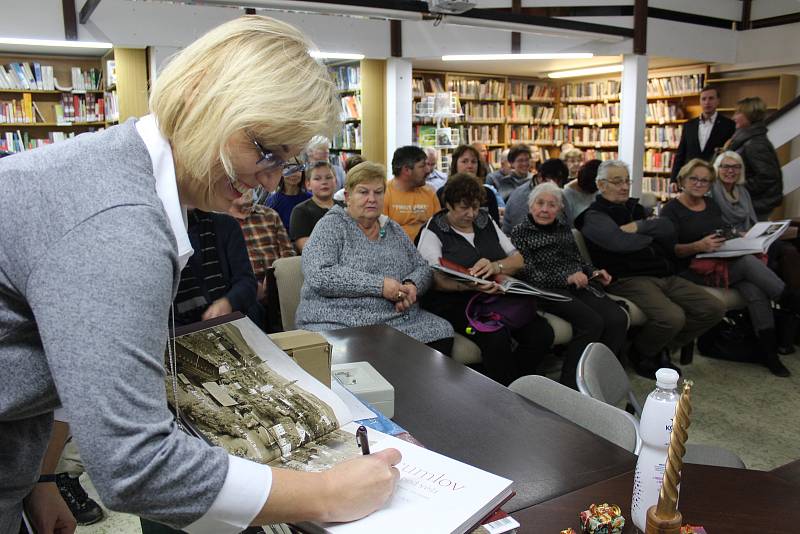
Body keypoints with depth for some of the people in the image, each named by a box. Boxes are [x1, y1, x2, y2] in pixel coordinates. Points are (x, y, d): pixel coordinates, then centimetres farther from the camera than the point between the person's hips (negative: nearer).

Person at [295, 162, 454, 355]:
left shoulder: (393, 229, 18)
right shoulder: (331, 225, 0)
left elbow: (422, 268, 20)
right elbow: (318, 276, -15)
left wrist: (412, 285, -6)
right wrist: (379, 285, -18)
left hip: (400, 320, 6)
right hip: (339, 323, -5)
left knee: (441, 333, -19)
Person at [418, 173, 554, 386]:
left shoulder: (487, 222, 18)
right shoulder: (433, 232, 3)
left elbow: (518, 260, 12)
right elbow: (436, 279, -11)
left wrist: (495, 267, -11)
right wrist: (470, 284, -30)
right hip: (455, 301, -5)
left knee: (542, 333, -20)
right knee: (497, 337, -33)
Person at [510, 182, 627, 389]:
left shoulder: (564, 229, 23)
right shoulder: (520, 232, 3)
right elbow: (529, 274, -8)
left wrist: (594, 272, 9)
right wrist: (566, 278, -16)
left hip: (579, 285, 7)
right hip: (548, 290, -6)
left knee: (618, 318, -20)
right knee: (592, 322, -30)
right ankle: (570, 383, -19)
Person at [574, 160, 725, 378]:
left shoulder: (635, 208, 23)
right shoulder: (594, 216, 0)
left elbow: (668, 228, 7)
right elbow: (621, 242, -19)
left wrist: (639, 226, -9)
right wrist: (654, 236, -1)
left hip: (665, 276, 8)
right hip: (628, 278, -8)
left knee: (714, 309, -4)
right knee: (672, 317, -31)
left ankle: (662, 349, 13)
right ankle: (641, 354, 2)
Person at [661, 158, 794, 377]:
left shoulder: (712, 206, 19)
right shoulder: (671, 209, -2)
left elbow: (724, 235, 25)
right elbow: (671, 249, -11)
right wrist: (699, 246, -27)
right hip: (694, 269, -6)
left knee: (755, 292, -22)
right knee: (749, 262, -28)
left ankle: (770, 353, -18)